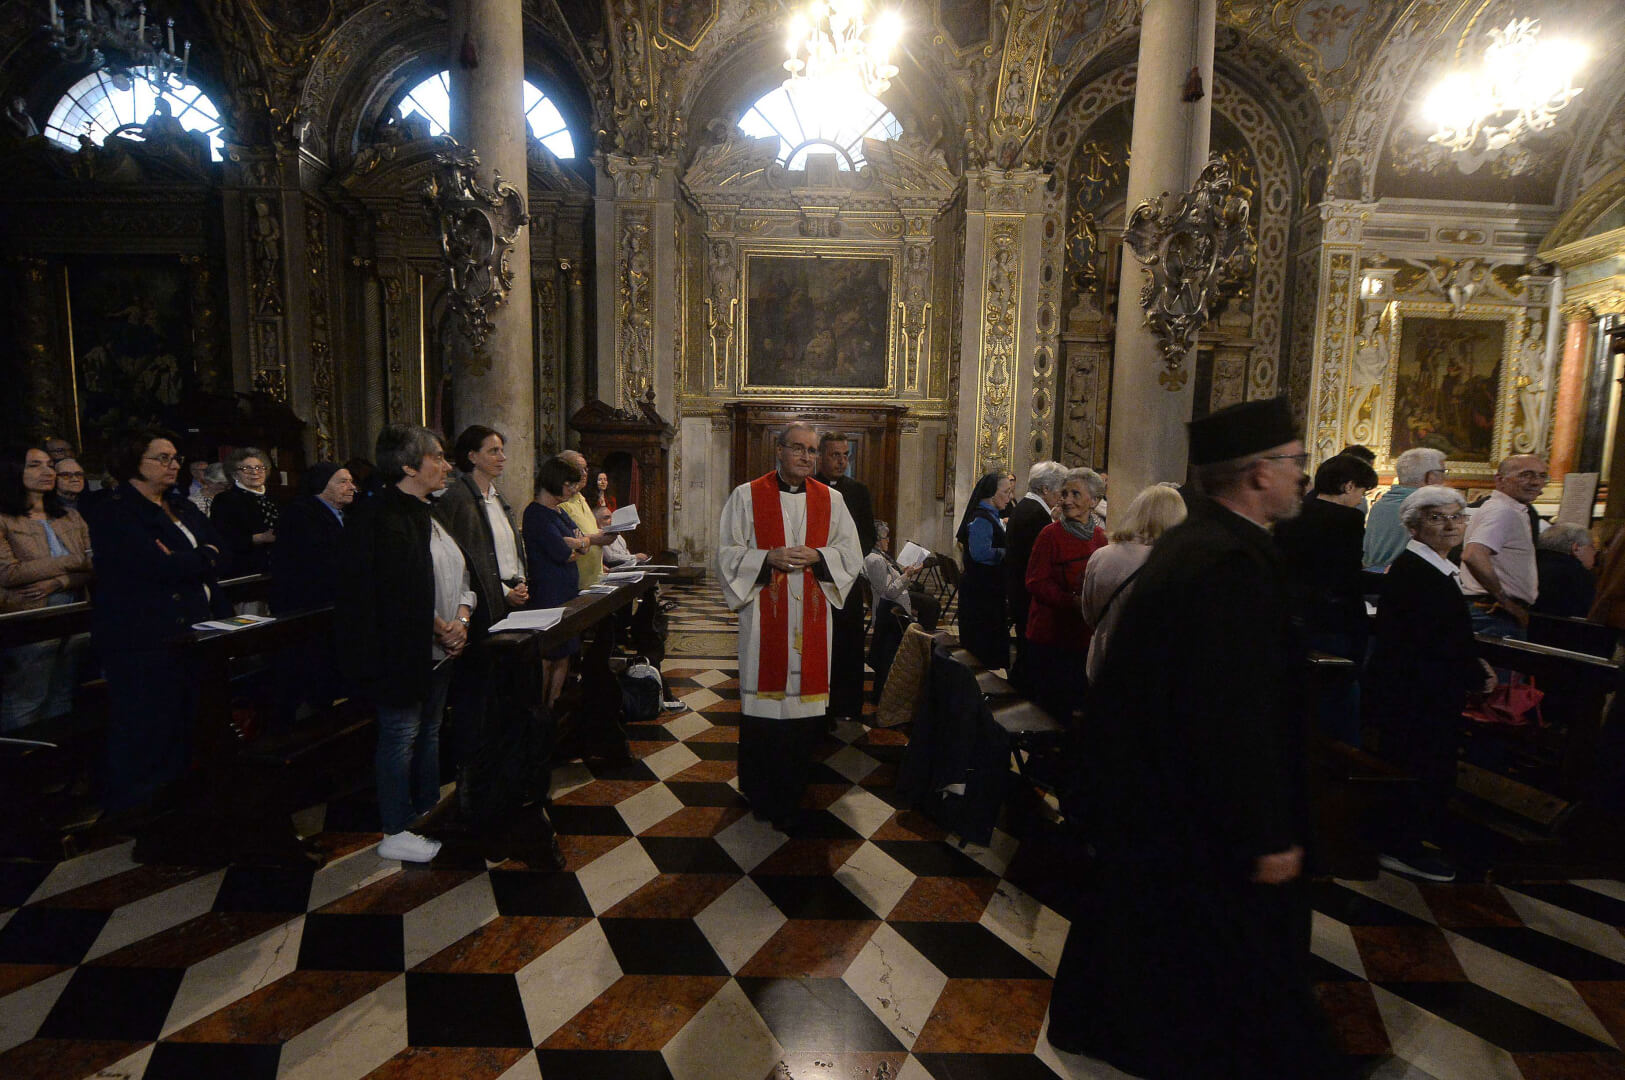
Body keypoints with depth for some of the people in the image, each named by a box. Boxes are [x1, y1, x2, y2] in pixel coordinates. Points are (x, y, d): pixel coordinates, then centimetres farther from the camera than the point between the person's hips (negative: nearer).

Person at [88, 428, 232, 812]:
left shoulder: (183, 509, 18)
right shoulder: (114, 513, -6)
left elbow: (223, 555, 7)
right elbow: (157, 565, -20)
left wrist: (185, 561, -11)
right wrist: (203, 558, -5)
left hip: (191, 634, 7)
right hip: (143, 643, -7)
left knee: (188, 732, 10)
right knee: (146, 735, 0)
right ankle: (129, 816, 15)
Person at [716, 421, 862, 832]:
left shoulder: (831, 500, 8)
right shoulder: (747, 496, 2)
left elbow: (852, 556, 7)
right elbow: (727, 553, -1)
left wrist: (817, 556, -12)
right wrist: (769, 558, -16)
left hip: (811, 621, 2)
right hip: (763, 618, -2)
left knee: (803, 700, 4)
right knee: (762, 698, 3)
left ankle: (788, 799, 20)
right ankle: (759, 793, 22)